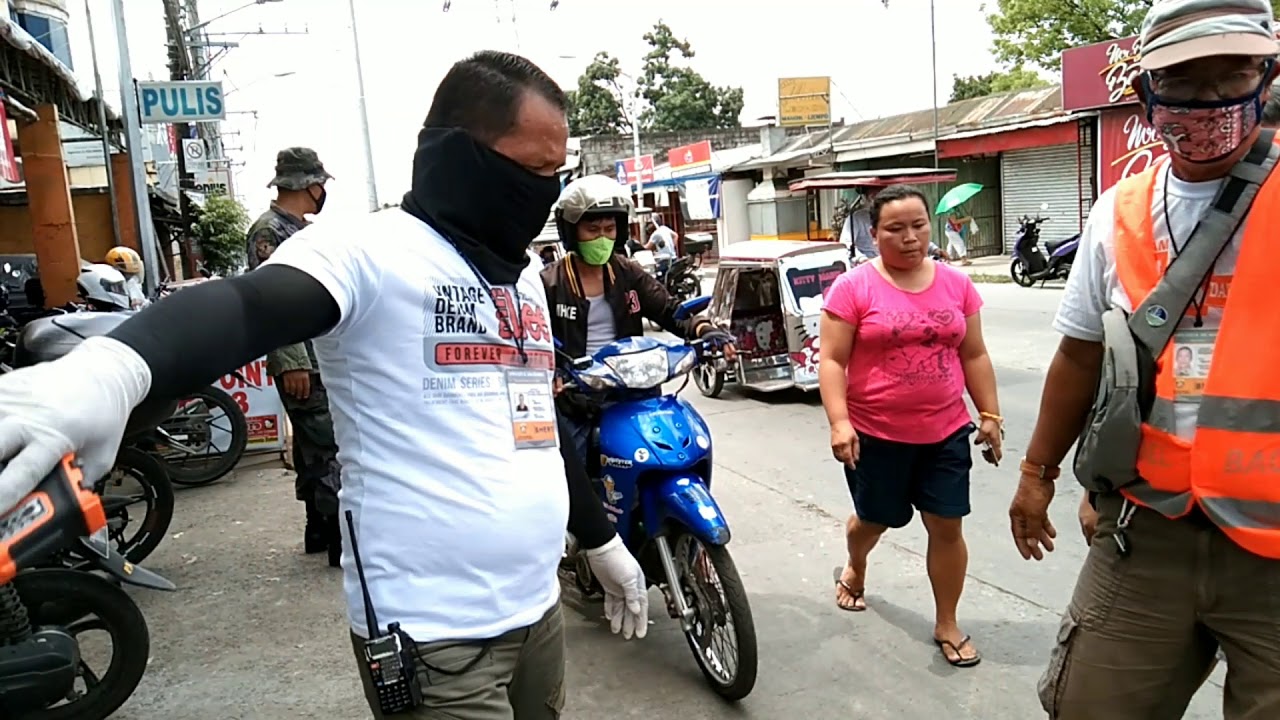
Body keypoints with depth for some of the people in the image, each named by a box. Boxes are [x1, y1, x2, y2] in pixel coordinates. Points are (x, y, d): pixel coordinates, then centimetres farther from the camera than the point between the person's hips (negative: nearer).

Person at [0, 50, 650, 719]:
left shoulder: (524, 274, 11)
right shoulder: (371, 249, -12)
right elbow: (248, 306, -32)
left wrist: (601, 541, 26)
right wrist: (113, 368, -53)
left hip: (537, 607, 8)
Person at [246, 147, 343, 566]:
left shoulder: (304, 228, 18)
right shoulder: (268, 230, -11)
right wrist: (291, 362, -23)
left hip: (327, 357, 10)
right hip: (302, 363, -10)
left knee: (314, 445, 14)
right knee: (326, 447, -10)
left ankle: (319, 528, 23)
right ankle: (343, 539, -6)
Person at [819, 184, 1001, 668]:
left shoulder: (956, 284, 2)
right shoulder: (853, 288, -11)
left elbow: (974, 356, 9)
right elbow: (831, 360, -12)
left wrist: (990, 415, 7)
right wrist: (839, 422, -20)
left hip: (946, 432, 3)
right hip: (875, 434, -3)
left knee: (947, 526, 6)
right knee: (875, 519, 17)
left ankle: (947, 625, 24)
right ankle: (853, 571, 49)